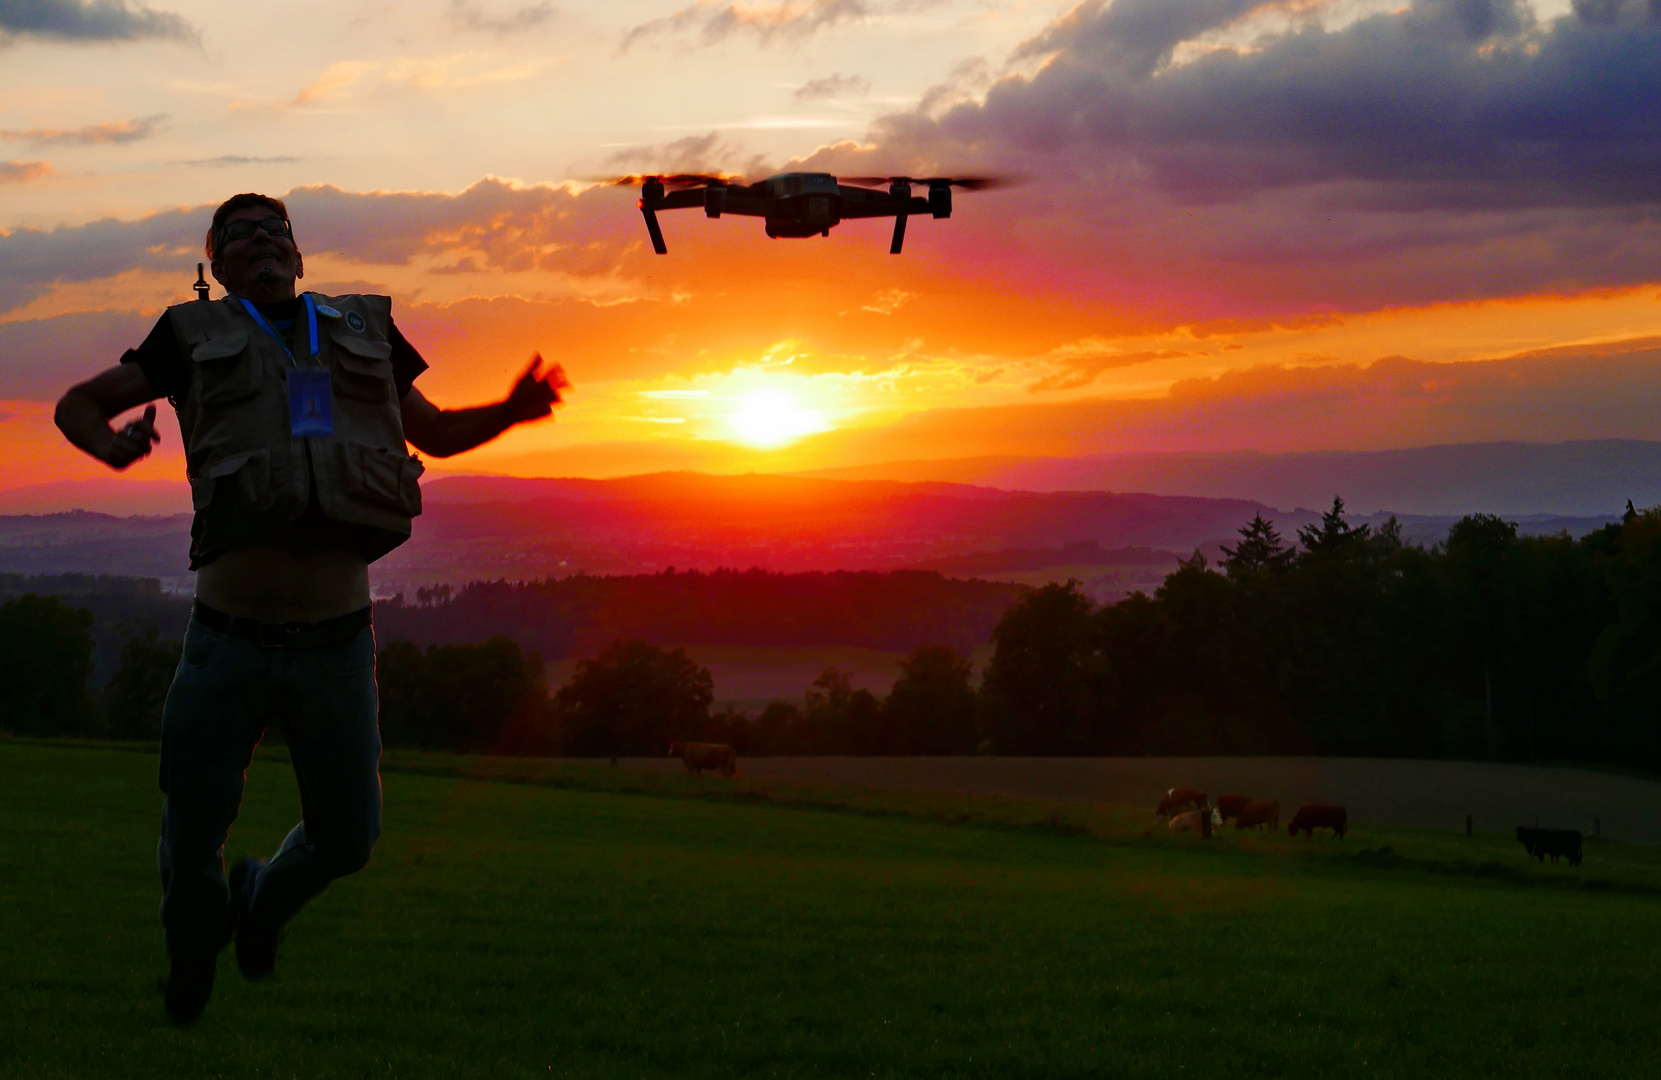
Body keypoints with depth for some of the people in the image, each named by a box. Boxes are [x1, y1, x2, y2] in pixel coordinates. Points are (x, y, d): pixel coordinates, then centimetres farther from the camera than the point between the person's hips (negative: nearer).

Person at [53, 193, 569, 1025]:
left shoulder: (362, 331, 14)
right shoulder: (197, 336, 9)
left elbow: (436, 433, 25)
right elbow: (77, 405, 11)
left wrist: (511, 411, 3)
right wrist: (112, 445, -14)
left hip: (337, 640, 2)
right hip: (229, 637, -2)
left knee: (346, 840, 8)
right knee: (191, 839, 1)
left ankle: (261, 897, 42)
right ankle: (187, 997, 30)